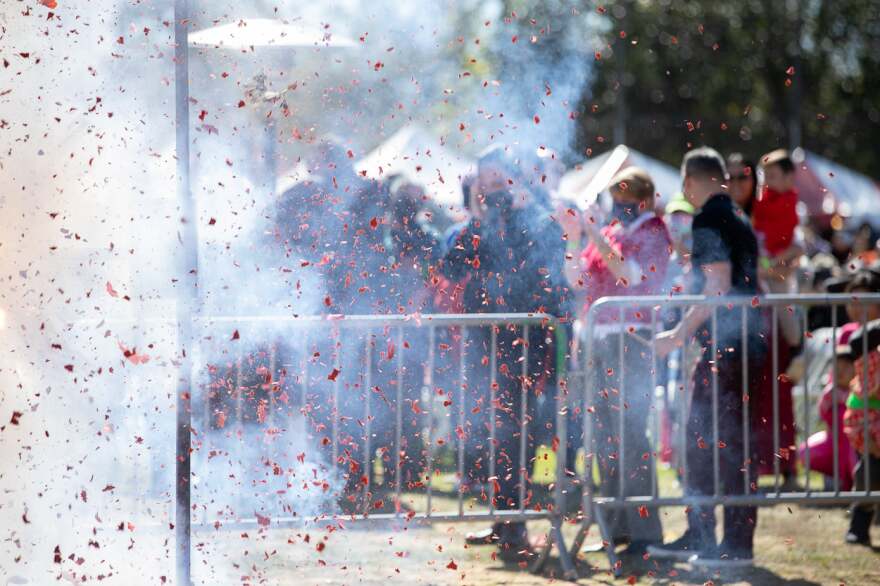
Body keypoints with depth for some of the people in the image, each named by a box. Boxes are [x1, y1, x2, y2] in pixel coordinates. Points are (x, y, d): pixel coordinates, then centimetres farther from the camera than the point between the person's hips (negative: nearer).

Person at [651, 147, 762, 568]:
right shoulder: (738, 220, 18)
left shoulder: (709, 220, -11)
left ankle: (737, 544, -6)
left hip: (724, 344, -10)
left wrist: (680, 333, -16)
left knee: (726, 443, -7)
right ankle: (697, 537, 21)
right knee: (699, 441, 15)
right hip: (740, 342, 10)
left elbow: (718, 285, -20)